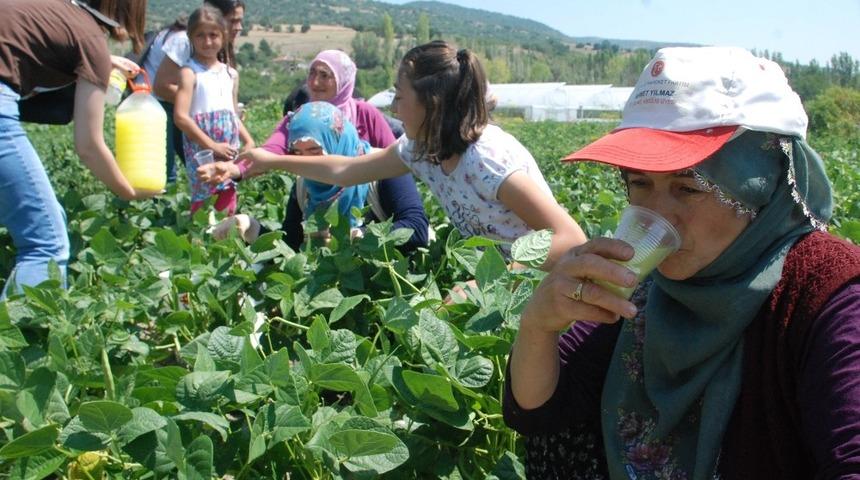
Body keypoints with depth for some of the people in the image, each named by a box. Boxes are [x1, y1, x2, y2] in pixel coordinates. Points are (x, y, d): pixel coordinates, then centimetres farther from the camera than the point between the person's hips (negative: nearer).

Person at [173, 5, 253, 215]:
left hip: (230, 150, 6)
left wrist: (248, 141, 6)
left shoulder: (231, 74, 14)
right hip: (201, 149, -6)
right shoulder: (190, 72, -5)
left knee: (228, 201, 9)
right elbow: (181, 117, -14)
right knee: (203, 200, -7)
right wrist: (211, 145, -16)